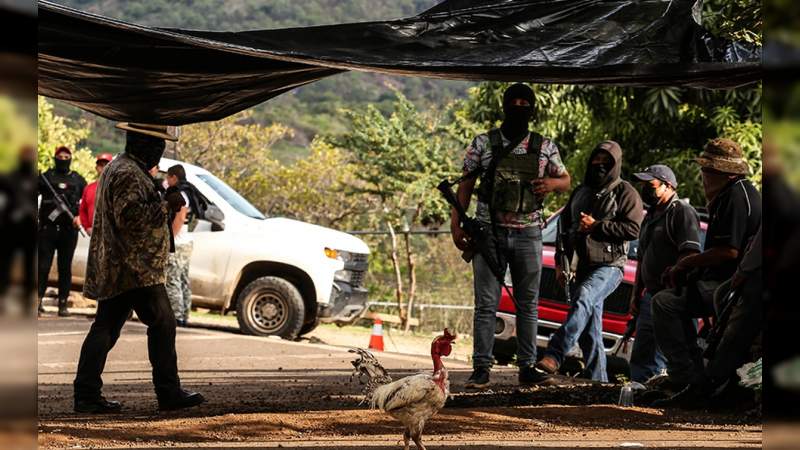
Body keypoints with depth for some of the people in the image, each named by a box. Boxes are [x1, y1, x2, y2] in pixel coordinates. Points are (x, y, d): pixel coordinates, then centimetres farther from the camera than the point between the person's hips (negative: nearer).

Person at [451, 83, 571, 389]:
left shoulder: (545, 147, 7)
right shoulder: (483, 144, 3)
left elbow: (566, 180, 17)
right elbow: (466, 184, 5)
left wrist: (552, 183, -7)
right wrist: (456, 225, -4)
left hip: (528, 234, 2)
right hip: (489, 232, -2)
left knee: (528, 303, 6)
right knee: (486, 303, -2)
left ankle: (527, 367, 13)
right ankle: (481, 368, 0)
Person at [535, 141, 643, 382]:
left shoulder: (625, 192, 3)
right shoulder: (580, 192, 22)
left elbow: (632, 229, -8)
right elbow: (565, 227, 27)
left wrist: (596, 226, -11)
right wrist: (560, 262, 20)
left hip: (609, 265, -7)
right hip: (582, 268, 7)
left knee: (583, 298, -32)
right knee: (590, 329, 4)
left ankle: (555, 354, -44)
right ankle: (598, 380, 9)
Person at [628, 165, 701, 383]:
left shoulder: (682, 212, -8)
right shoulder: (651, 217, 22)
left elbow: (690, 255, -18)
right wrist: (636, 295, 22)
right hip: (651, 296, 9)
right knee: (640, 358, 9)